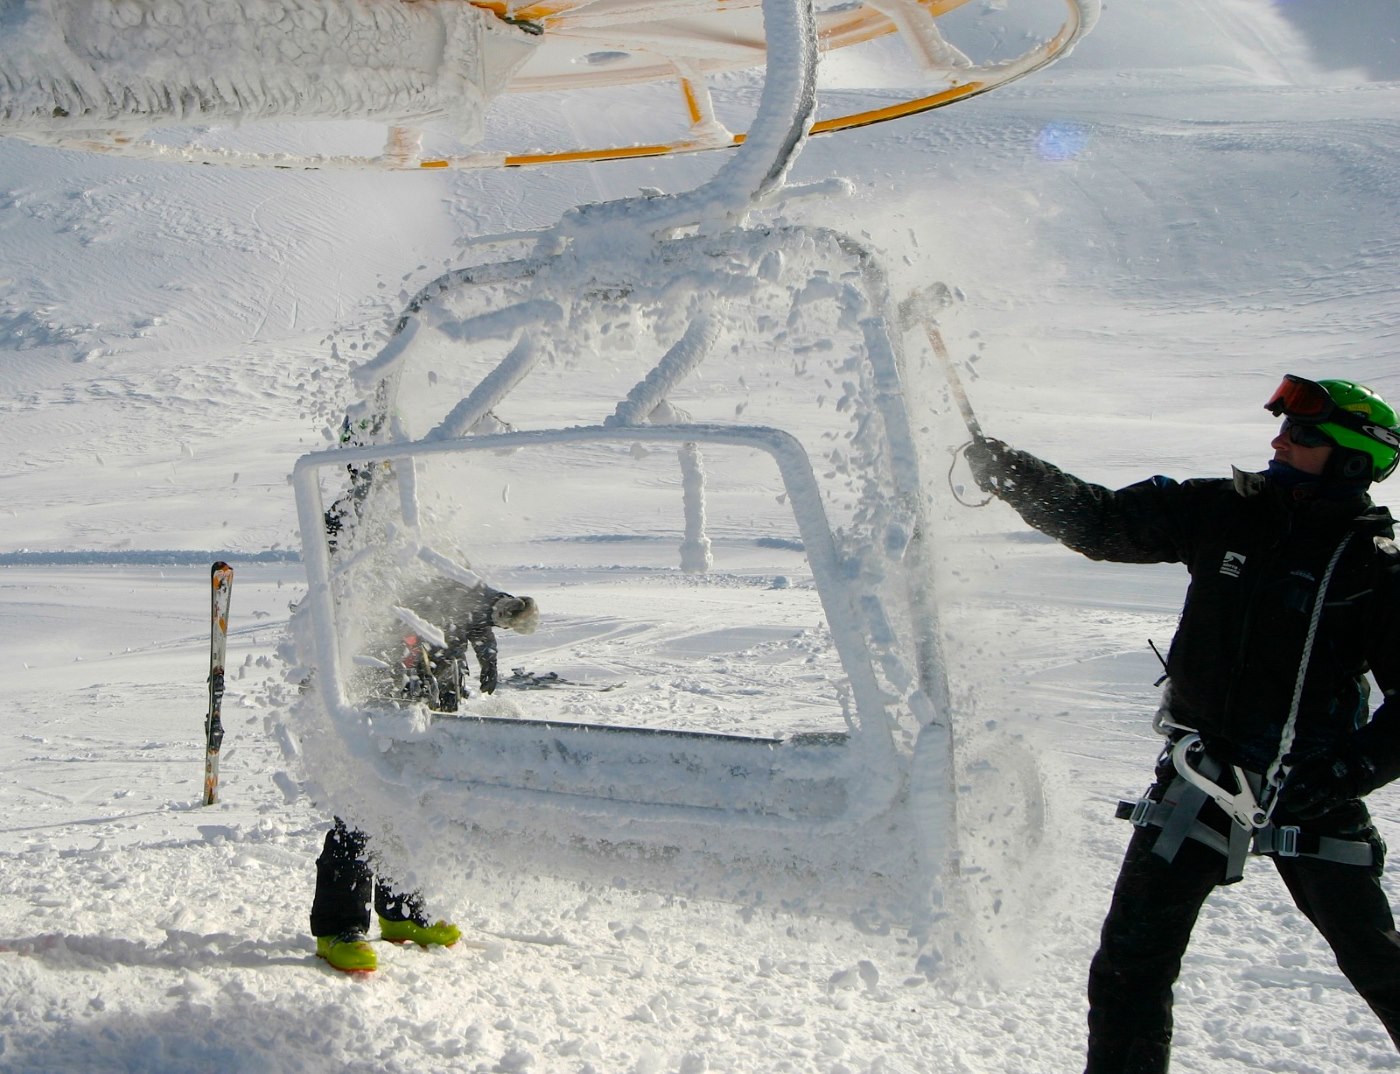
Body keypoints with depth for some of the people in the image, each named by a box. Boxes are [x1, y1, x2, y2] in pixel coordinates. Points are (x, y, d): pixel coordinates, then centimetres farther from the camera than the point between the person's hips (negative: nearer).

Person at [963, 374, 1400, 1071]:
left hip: (1310, 790, -2)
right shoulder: (1224, 513, 1)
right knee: (1132, 959, -2)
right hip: (1203, 772, 2)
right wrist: (1001, 466, -1)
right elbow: (1098, 522, 5)